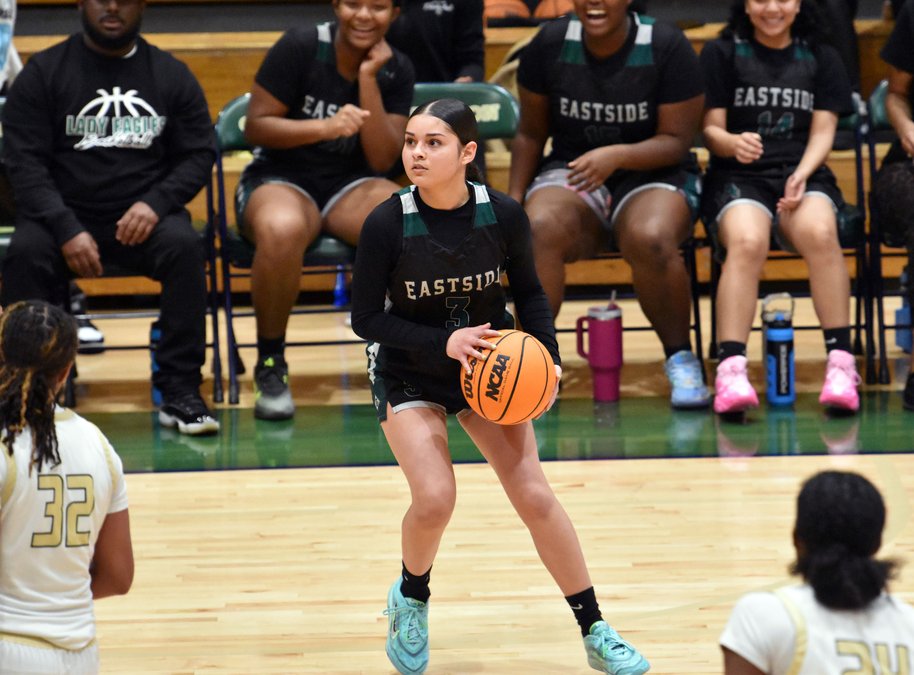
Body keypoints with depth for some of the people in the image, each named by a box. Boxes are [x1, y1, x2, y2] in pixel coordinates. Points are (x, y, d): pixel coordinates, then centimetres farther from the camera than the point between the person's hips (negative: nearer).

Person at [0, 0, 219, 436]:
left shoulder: (171, 74, 11)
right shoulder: (43, 73, 5)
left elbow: (200, 154, 8)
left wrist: (155, 204, -12)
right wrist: (66, 229, -18)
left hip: (142, 218, 1)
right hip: (62, 213, -1)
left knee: (184, 245, -31)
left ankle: (180, 392, -26)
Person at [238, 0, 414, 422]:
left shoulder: (396, 70, 3)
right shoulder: (300, 48, -8)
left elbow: (382, 160, -4)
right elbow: (256, 126, -8)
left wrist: (368, 80, -12)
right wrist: (324, 126, -22)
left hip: (352, 185, 3)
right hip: (280, 179, -3)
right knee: (282, 230, -42)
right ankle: (270, 366, -21)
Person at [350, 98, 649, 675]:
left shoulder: (504, 216, -16)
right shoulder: (387, 225, -22)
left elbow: (530, 293, 1)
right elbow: (366, 318, -15)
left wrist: (546, 357, -15)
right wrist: (443, 342, -27)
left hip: (488, 367, 2)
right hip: (409, 374, -2)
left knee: (535, 496, -4)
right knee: (435, 498, -19)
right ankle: (412, 600, 14)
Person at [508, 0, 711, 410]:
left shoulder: (666, 48, -7)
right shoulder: (550, 45, 0)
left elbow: (676, 141, -7)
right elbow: (530, 134, 11)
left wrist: (616, 157, -25)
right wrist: (513, 201, 0)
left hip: (652, 175, -2)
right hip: (570, 174, 2)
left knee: (650, 238, -37)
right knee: (539, 229, -34)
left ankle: (680, 360, -16)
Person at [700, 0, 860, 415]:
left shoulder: (821, 59, 16)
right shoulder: (721, 54, 10)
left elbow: (823, 132, 9)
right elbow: (711, 130, 4)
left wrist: (801, 176, -11)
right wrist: (733, 143, -21)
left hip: (805, 177, 1)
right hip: (738, 178, -1)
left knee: (819, 232, -35)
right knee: (748, 240, -37)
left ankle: (841, 365, -34)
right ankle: (730, 372, -44)